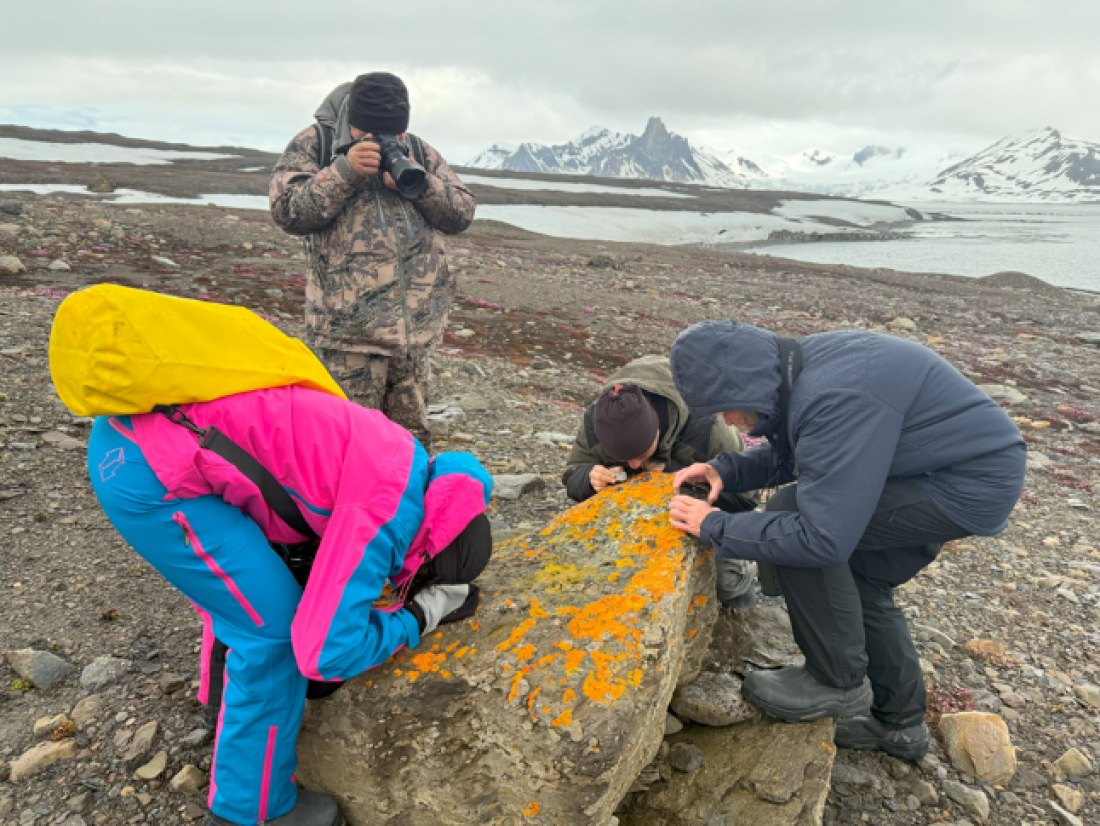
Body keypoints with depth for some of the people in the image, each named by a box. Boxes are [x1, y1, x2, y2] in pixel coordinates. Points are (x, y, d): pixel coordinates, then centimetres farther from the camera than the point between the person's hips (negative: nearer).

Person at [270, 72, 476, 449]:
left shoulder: (420, 152, 16)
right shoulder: (313, 144, 6)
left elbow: (463, 213, 9)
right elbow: (286, 211, -5)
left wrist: (419, 183, -9)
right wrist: (344, 171, -14)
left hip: (418, 327, 4)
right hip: (349, 327, -4)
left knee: (412, 438, 13)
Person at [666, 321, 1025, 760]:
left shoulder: (836, 401, -32)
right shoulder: (802, 364, -2)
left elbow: (824, 538, -32)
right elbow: (787, 455, 15)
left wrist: (716, 526, -22)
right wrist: (725, 470, -2)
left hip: (972, 488, -10)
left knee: (791, 514, -17)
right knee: (860, 580, 17)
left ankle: (838, 683, 0)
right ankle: (901, 723, 35)